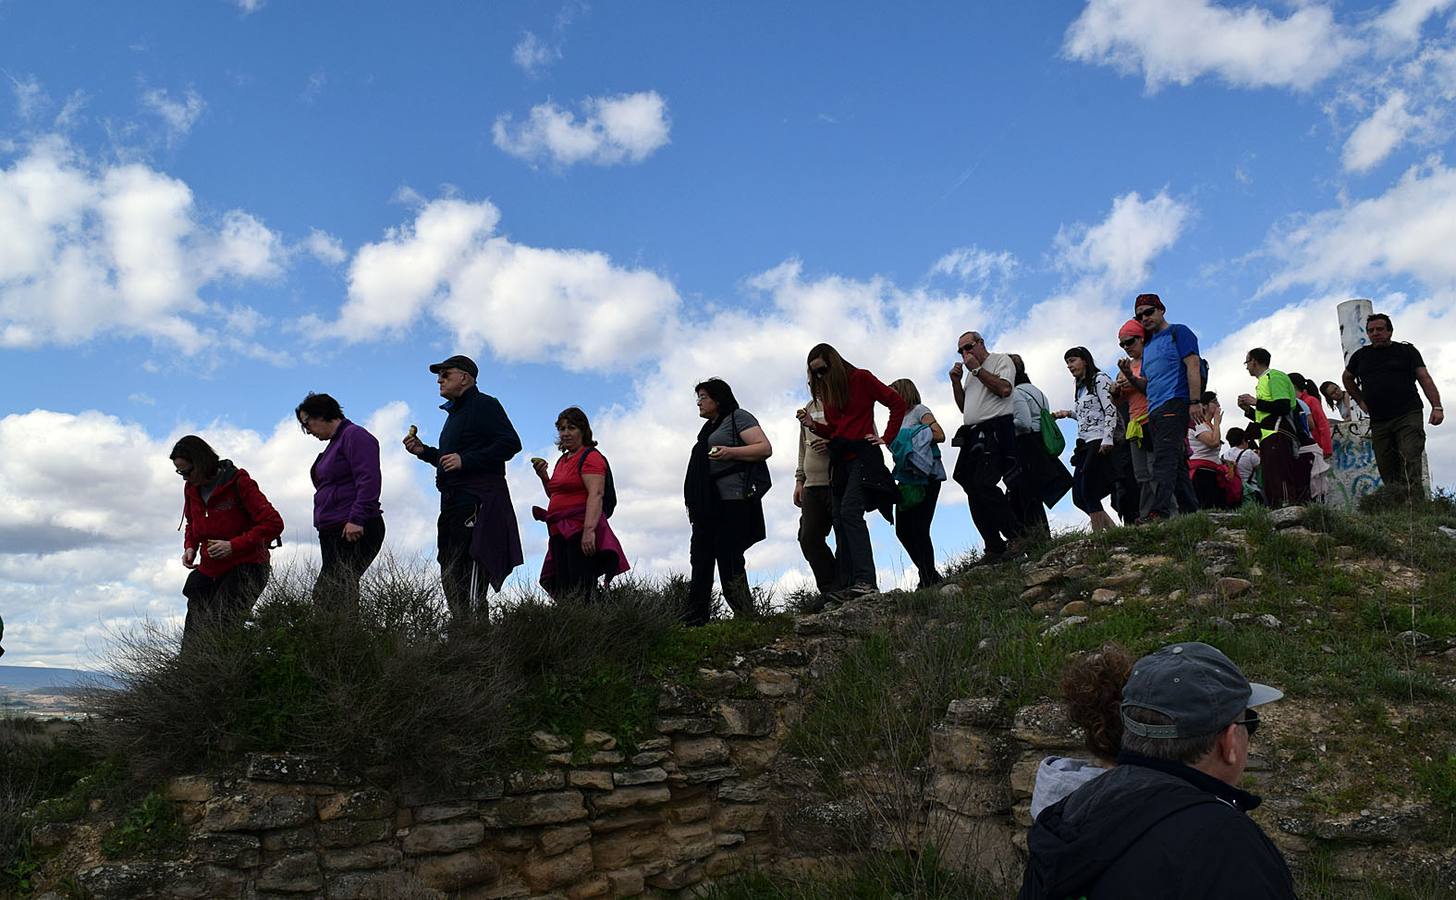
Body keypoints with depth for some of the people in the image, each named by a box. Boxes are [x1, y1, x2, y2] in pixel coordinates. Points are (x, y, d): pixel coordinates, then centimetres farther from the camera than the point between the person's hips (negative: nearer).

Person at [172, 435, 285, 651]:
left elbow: (274, 524, -17)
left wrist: (233, 546, -23)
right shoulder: (191, 488, 6)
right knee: (193, 639, 4)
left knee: (218, 633, -19)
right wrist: (190, 546, 4)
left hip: (245, 568, -7)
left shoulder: (239, 483, -14)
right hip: (209, 569, 7)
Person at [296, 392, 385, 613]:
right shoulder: (334, 443, 25)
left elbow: (368, 480, -17)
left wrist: (357, 519, -24)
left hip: (354, 532, -10)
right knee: (332, 593, 0)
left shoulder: (355, 435, -5)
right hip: (332, 533, 10)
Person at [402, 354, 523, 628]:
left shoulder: (484, 405, -4)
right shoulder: (455, 413, 26)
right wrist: (423, 451, 17)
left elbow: (511, 443, -17)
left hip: (478, 502, -10)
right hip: (455, 503, 10)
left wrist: (464, 460, -20)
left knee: (468, 582, -16)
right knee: (450, 577, 9)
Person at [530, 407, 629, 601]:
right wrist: (543, 476, 13)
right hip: (560, 533, 9)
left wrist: (589, 529, -31)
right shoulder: (563, 460, 21)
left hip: (580, 529, -9)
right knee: (562, 591, 8)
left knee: (580, 593, -14)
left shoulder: (591, 457, -6)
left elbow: (596, 495, -19)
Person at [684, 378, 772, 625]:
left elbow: (765, 448, -8)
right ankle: (694, 618, 1)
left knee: (728, 558, -13)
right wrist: (694, 503, 19)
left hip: (732, 500, -9)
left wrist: (731, 452, -20)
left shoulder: (738, 417, 3)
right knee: (701, 558, 2)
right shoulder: (709, 428, 28)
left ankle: (745, 618, -10)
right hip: (708, 503, 9)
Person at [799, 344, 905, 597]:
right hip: (839, 460, 8)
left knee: (849, 512, -24)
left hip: (863, 456, -7)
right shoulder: (826, 392, 20)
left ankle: (866, 581, -31)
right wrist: (813, 425, 4)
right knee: (840, 521, 0)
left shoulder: (861, 378, 1)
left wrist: (886, 438, -5)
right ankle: (847, 587, -1)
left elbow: (897, 404, 1)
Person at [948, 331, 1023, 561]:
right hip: (972, 434, 8)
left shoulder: (1001, 360, 6)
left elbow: (1004, 389, -12)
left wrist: (976, 369, -6)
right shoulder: (970, 374, 28)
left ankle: (1017, 535, -11)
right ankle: (994, 547, 0)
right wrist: (956, 381, 13)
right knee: (973, 490, -1)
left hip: (995, 430, -8)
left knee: (984, 485, -21)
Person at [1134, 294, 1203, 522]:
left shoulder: (1178, 332, 3)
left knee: (1164, 459, -22)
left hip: (1174, 403, -9)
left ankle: (1160, 511, -32)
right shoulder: (1148, 345, 26)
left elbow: (1193, 365, -8)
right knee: (1177, 463, 7)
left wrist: (1195, 402, -17)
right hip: (1154, 410, 9)